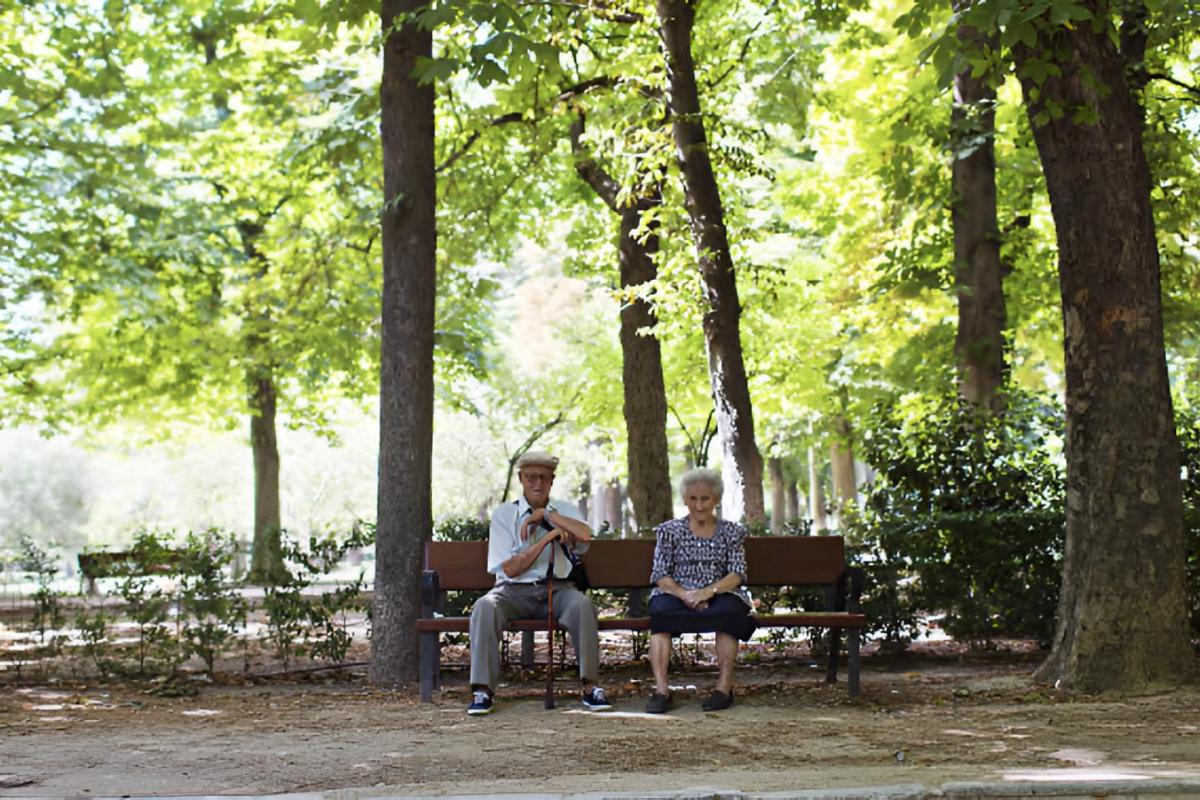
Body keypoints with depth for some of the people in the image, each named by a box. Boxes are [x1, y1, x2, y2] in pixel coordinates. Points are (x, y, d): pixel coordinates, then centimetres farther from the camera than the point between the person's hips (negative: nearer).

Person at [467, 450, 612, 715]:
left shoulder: (566, 510, 12)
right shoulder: (503, 514, 6)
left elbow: (585, 535, -12)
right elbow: (510, 568, -5)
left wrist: (544, 514, -9)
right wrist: (548, 537, -11)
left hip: (557, 588, 1)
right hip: (515, 591, -1)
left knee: (582, 604, -32)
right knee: (484, 607, -32)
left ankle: (590, 687, -26)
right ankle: (482, 690, -29)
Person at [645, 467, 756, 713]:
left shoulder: (731, 532, 14)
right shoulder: (670, 531, 13)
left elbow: (737, 574, 0)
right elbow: (660, 575, 3)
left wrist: (709, 592, -19)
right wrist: (683, 594, -18)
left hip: (720, 595, 0)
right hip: (676, 594, 0)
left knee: (727, 611, -36)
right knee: (660, 609, -35)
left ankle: (724, 688, -32)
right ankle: (661, 690, -39)